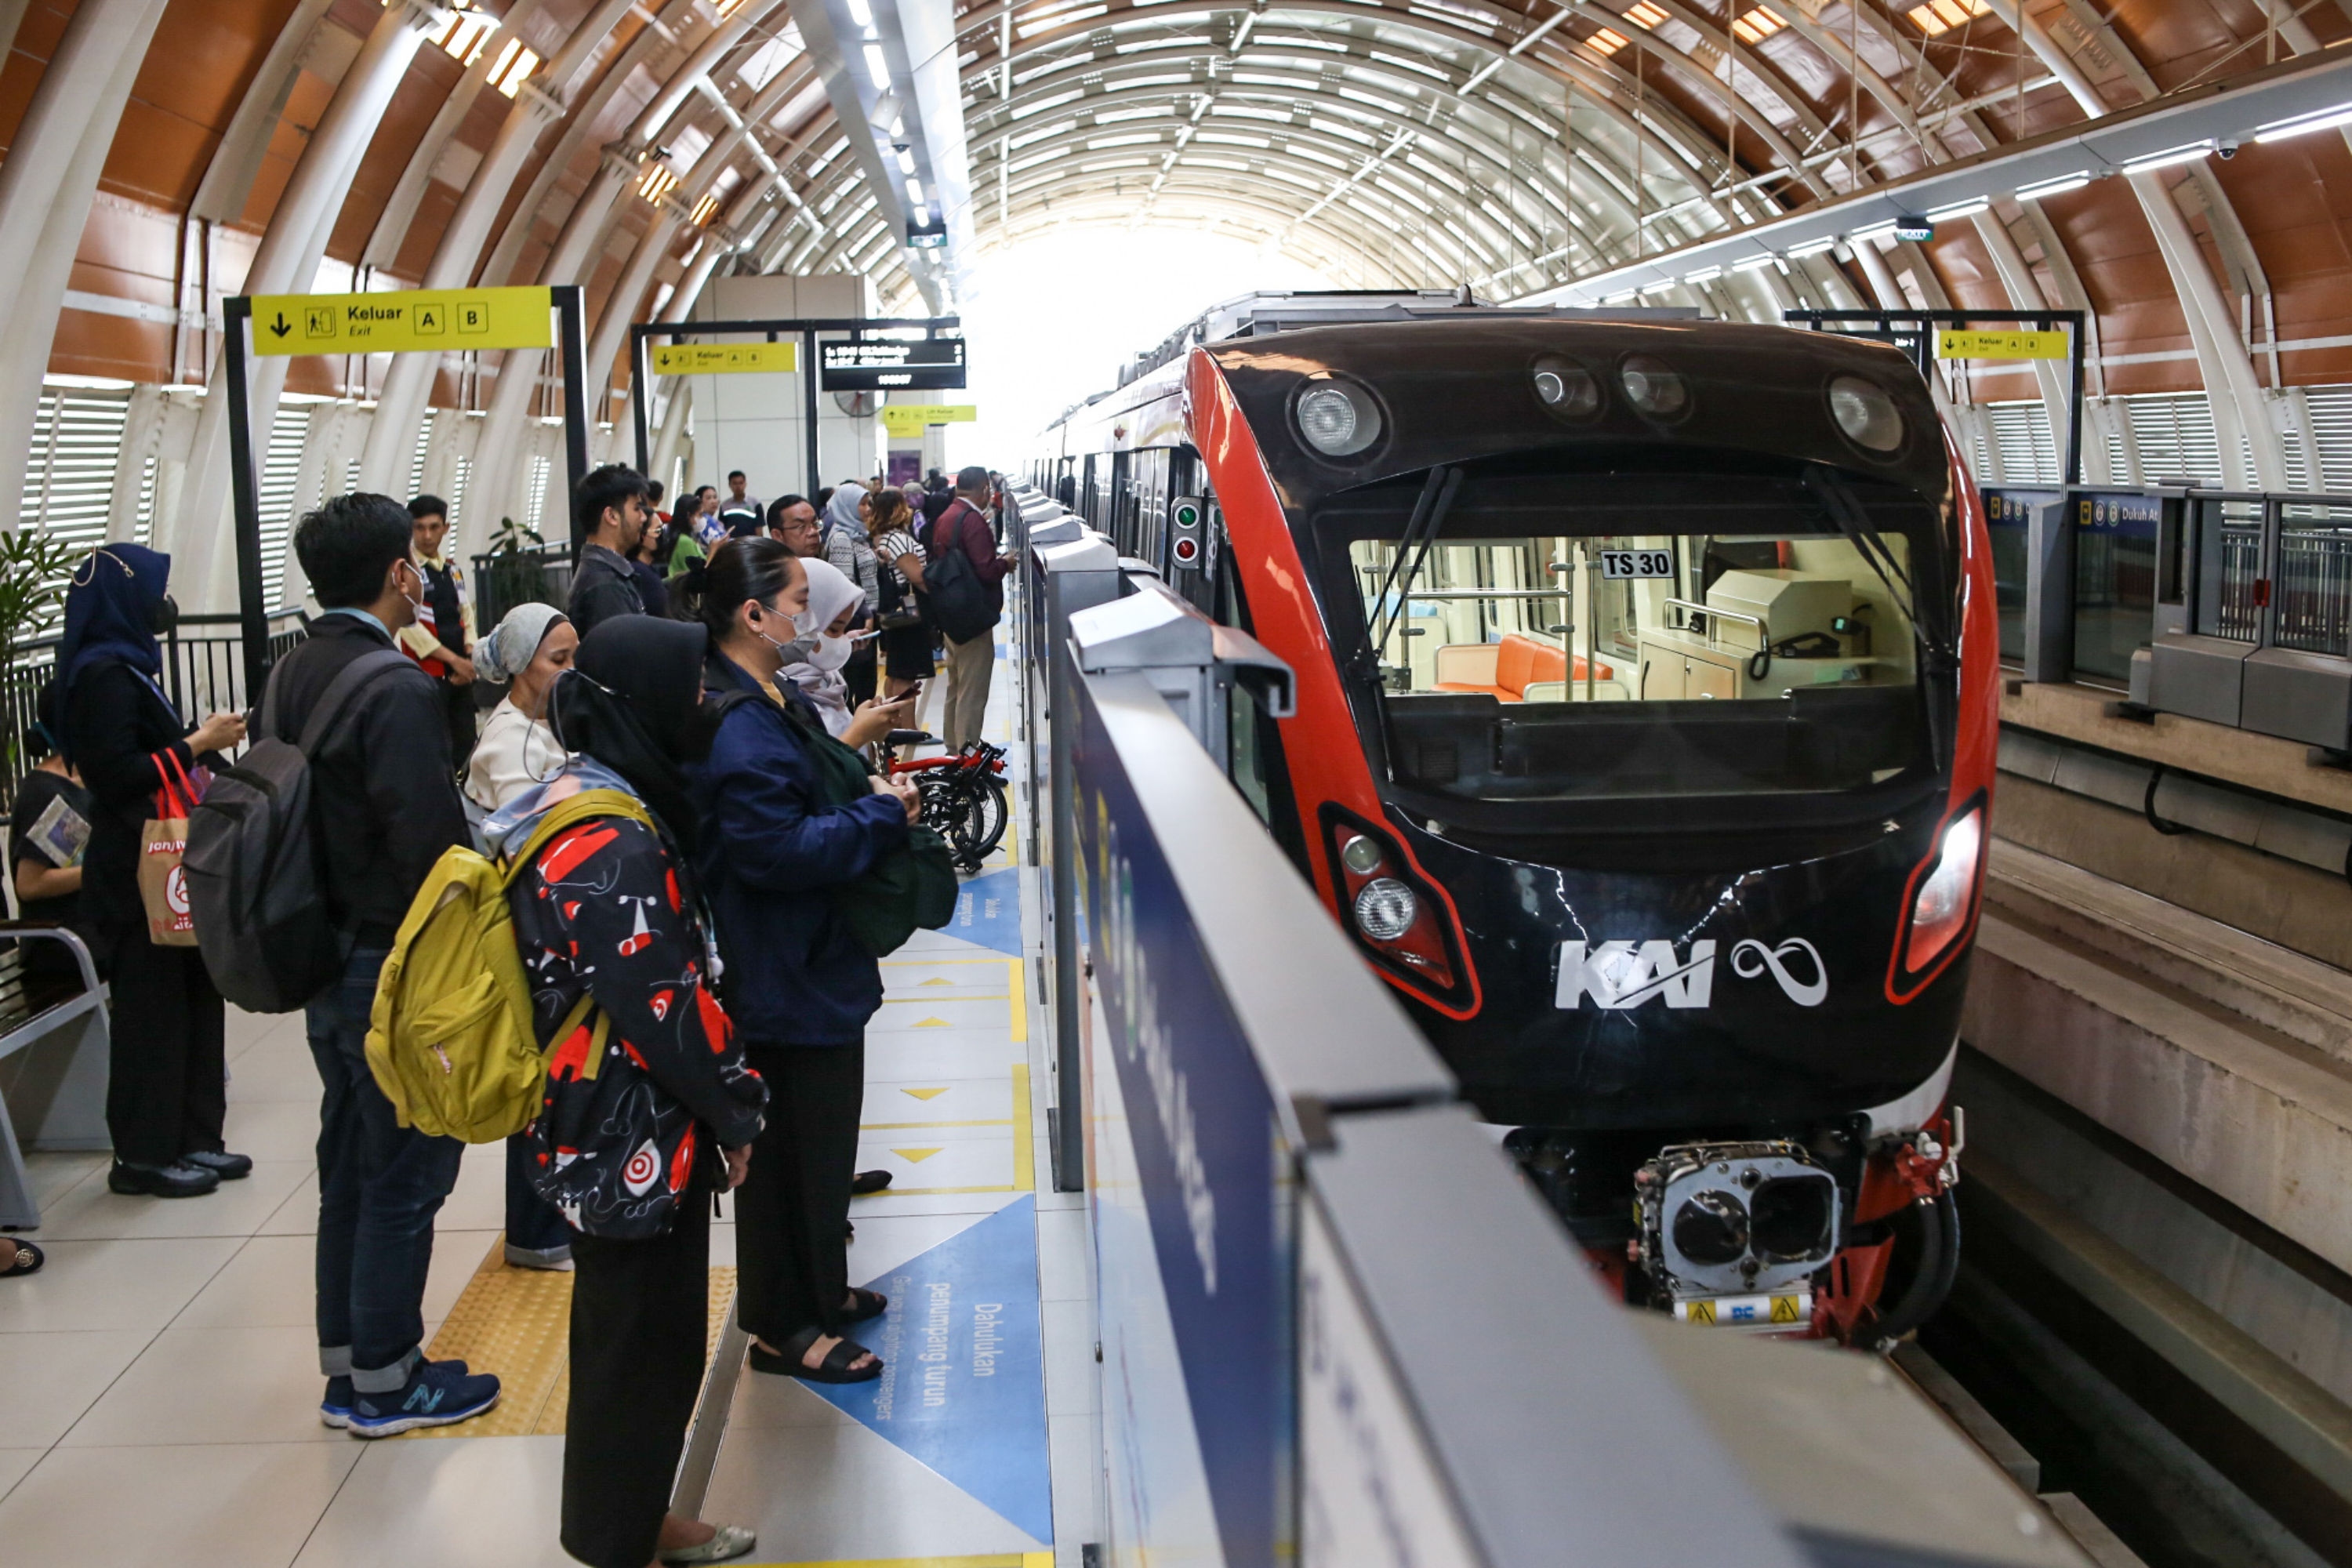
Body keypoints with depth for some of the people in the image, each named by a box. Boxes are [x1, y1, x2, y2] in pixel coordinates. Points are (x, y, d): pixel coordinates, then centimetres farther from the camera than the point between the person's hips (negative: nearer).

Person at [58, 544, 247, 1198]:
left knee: (192, 997, 13)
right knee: (151, 1008, -2)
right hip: (135, 873, -10)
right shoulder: (102, 675, -16)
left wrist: (199, 738, 8)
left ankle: (189, 1138, 21)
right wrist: (196, 744, -16)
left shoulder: (123, 667, 14)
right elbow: (117, 776, -22)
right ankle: (144, 1155, 8)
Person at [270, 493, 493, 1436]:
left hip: (322, 959, 9)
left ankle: (346, 1366, 27)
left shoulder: (291, 677, 6)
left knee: (350, 1164, 17)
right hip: (395, 965, -9)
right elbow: (431, 846, -26)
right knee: (404, 1176, 3)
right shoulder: (395, 690, -21)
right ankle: (385, 1381, 13)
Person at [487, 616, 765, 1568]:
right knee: (647, 1346, 4)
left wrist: (721, 1097, 16)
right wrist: (736, 1110, -10)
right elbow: (664, 1002, -24)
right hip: (634, 1139, -10)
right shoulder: (611, 845, -25)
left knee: (624, 1335, 22)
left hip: (596, 1124, 10)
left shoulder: (577, 798, 7)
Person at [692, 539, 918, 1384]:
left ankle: (817, 1291, 36)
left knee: (817, 1138, 21)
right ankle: (782, 1328, 14)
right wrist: (881, 815, -20)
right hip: (785, 982, -11)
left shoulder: (767, 705, 11)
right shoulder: (739, 728, -24)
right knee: (789, 1147, 1)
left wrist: (871, 790, 7)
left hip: (811, 967, 11)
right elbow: (778, 849, -29)